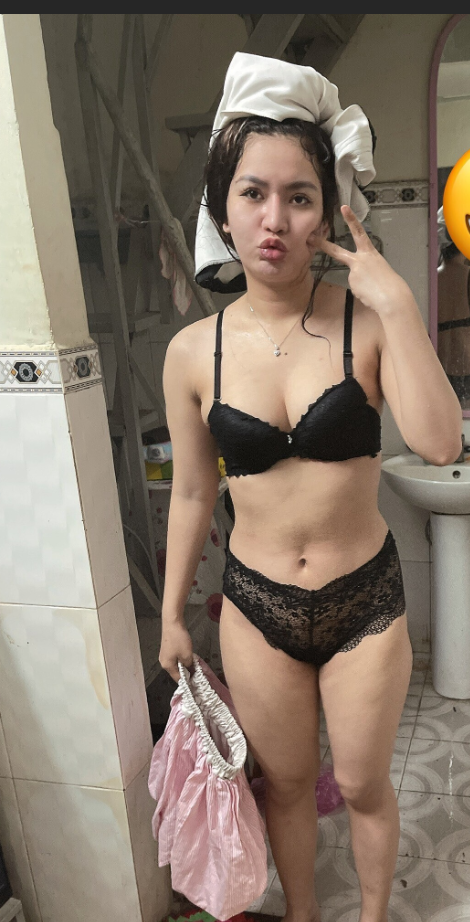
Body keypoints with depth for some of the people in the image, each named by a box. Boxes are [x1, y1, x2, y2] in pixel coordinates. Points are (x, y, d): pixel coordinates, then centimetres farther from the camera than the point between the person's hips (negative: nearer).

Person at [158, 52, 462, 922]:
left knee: (364, 786, 19)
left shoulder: (367, 321, -13)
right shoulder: (194, 351, -8)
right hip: (257, 606, 2)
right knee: (285, 782, 23)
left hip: (365, 601, -1)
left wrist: (396, 302, -31)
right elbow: (192, 494, 2)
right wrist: (171, 612, 10)